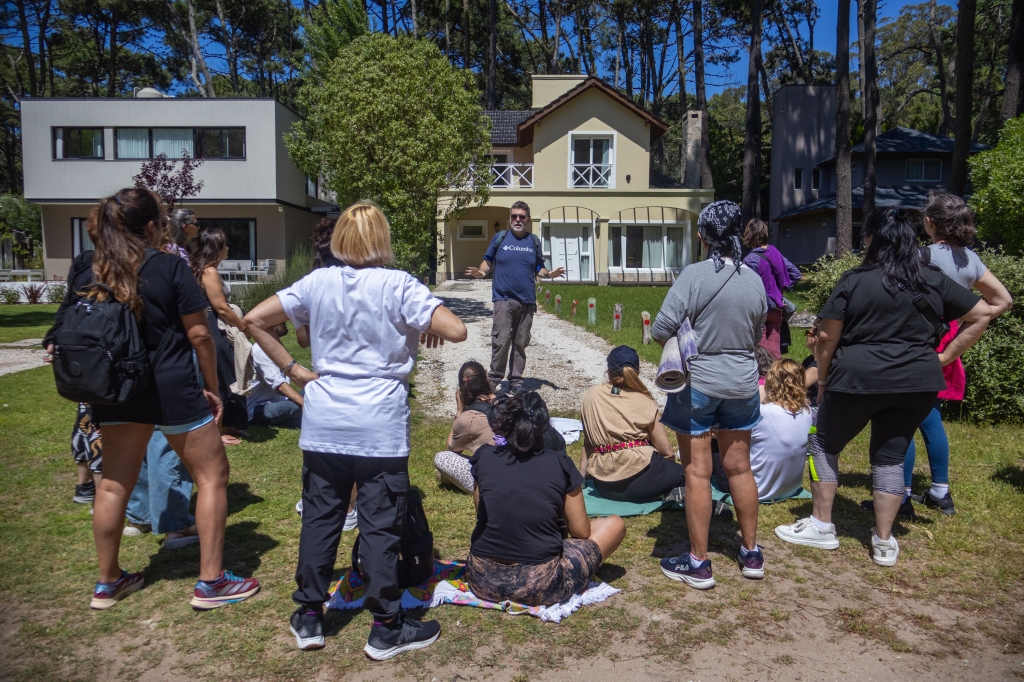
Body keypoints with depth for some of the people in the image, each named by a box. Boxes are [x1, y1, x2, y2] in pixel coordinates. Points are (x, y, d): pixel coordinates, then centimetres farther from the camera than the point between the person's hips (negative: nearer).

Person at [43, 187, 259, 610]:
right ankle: (211, 582, 9)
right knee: (212, 475, 6)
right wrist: (212, 387, 0)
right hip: (172, 389, -5)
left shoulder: (85, 271, 4)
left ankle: (108, 582, 29)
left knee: (114, 484, 15)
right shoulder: (169, 267, -10)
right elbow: (198, 333, -9)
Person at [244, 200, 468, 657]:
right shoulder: (399, 286, -9)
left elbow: (255, 319, 4)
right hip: (379, 426, -3)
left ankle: (309, 618, 27)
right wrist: (429, 330, 4)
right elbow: (456, 331, -18)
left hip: (323, 424, 4)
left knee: (319, 517, 15)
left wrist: (293, 370, 5)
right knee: (380, 525, 6)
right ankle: (386, 628, 18)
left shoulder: (318, 283, 3)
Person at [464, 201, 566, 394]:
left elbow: (539, 269, 14)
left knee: (520, 343, 7)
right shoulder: (500, 238, 5)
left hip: (527, 300, 3)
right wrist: (480, 272, -12)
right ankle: (494, 379, 1)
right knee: (501, 341, -11)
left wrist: (550, 274, -6)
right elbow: (487, 262, 8)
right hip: (504, 299, -2)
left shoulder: (534, 241, 11)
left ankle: (516, 381, 17)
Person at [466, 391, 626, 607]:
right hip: (538, 588, -4)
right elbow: (581, 533, 3)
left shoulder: (484, 457, 0)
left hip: (483, 582, 4)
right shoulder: (560, 464, -6)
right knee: (614, 524, 13)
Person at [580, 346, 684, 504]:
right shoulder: (644, 402, 1)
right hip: (640, 474, -5)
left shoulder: (590, 396, 8)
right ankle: (671, 494, -12)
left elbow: (588, 443, 11)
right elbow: (667, 452, 0)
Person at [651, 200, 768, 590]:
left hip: (697, 383, -5)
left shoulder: (695, 276, -16)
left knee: (697, 472, 3)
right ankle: (751, 553, 29)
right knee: (739, 467, 17)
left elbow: (661, 330, -18)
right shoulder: (755, 280, -1)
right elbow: (757, 336, 10)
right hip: (743, 383, 5)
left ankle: (698, 563, 13)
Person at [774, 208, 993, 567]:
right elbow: (982, 314, 10)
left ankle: (822, 527, 17)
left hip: (858, 379, -4)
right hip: (918, 383, 4)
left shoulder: (854, 281, -7)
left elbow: (826, 338, -9)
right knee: (890, 456, 15)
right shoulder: (934, 281, 5)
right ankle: (884, 542, 18)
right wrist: (945, 356, 9)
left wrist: (823, 379, 5)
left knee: (824, 444, 14)